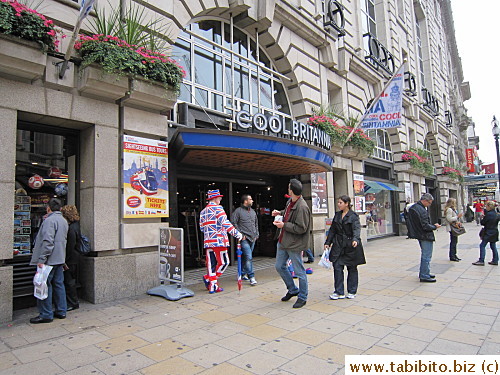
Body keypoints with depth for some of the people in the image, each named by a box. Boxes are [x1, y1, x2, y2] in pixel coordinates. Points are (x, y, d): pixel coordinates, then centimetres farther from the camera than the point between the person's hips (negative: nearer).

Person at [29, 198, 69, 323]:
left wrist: (41, 259, -21)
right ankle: (61, 311, 20)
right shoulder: (63, 220, 13)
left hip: (49, 260, -9)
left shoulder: (49, 220, -15)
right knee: (58, 284, 13)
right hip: (60, 258, 9)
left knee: (45, 286, 0)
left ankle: (46, 315, 7)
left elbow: (47, 241, -23)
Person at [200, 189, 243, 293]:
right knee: (224, 262, 4)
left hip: (208, 241, 8)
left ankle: (212, 286, 12)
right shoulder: (217, 208, -6)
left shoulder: (203, 211, 17)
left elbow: (202, 227, 16)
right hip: (218, 240, -8)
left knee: (211, 264, 10)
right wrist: (237, 234, -16)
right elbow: (225, 223, -16)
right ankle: (208, 278, 5)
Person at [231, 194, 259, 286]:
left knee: (245, 257, 14)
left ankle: (243, 274, 25)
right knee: (248, 257, -12)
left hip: (253, 238, 7)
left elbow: (256, 224, 26)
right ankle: (251, 277, -9)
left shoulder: (253, 211, 17)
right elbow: (233, 223, -10)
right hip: (244, 238, -6)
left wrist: (256, 234, 17)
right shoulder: (238, 211, -5)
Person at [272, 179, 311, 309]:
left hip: (294, 244, -10)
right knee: (279, 266, 18)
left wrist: (283, 225, -20)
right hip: (282, 241, 10)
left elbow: (301, 228, -23)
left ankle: (302, 297, 23)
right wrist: (280, 213, 8)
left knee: (299, 272, 5)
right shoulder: (290, 201, 4)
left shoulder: (302, 207, -23)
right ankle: (293, 289, 36)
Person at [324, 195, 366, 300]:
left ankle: (352, 291, 23)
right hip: (338, 245, 5)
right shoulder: (337, 215, 10)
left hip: (351, 246, -4)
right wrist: (327, 242, 11)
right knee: (337, 267, -2)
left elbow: (356, 229, -20)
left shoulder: (353, 216, -7)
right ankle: (339, 292, 7)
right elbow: (332, 230, 14)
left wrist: (355, 239, -38)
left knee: (352, 268, 8)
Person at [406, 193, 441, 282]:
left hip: (419, 235, 10)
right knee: (427, 256, -2)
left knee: (424, 255, 20)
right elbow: (425, 226, -24)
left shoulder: (413, 207, 8)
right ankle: (424, 276, 2)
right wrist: (435, 226, -7)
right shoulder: (422, 210, -23)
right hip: (425, 236, -10)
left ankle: (423, 273, 29)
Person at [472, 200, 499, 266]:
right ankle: (495, 261, 19)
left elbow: (482, 223, -14)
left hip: (488, 233, -9)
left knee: (482, 245, -5)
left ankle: (481, 261, -6)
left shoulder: (488, 214, -18)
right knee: (493, 246, 14)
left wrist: (482, 218, 6)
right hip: (494, 233, 9)